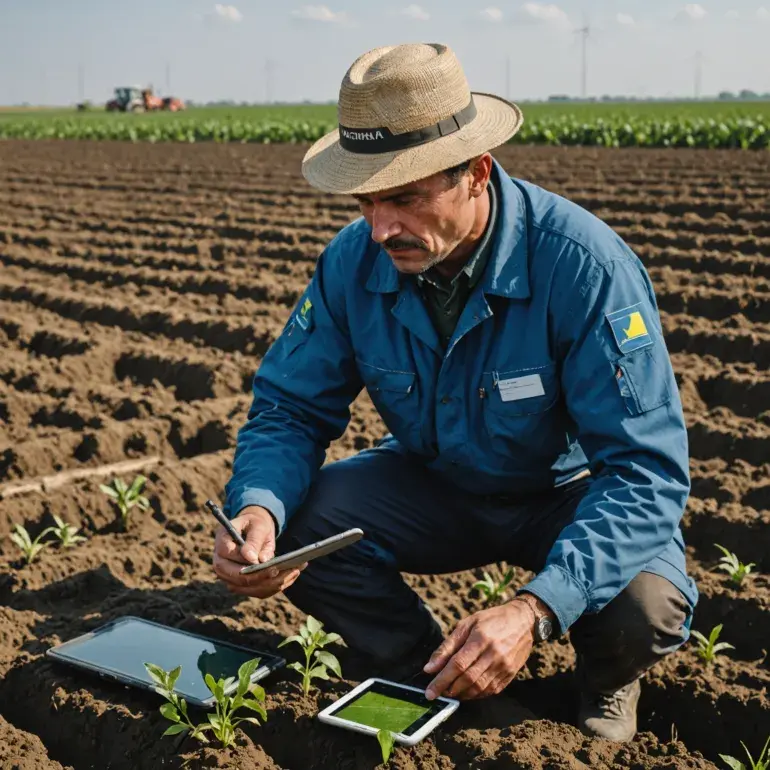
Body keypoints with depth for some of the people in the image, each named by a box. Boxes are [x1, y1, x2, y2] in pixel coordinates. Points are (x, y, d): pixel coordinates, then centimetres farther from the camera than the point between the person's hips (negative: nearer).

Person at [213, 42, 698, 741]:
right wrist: (258, 508, -33)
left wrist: (536, 609, -45)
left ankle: (604, 687, 6)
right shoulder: (353, 263, -17)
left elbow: (647, 467, -31)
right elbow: (290, 408, -9)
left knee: (643, 606, -34)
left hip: (572, 493, -3)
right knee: (290, 530, -21)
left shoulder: (582, 263, -30)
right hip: (439, 488, 4)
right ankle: (437, 681, 4)